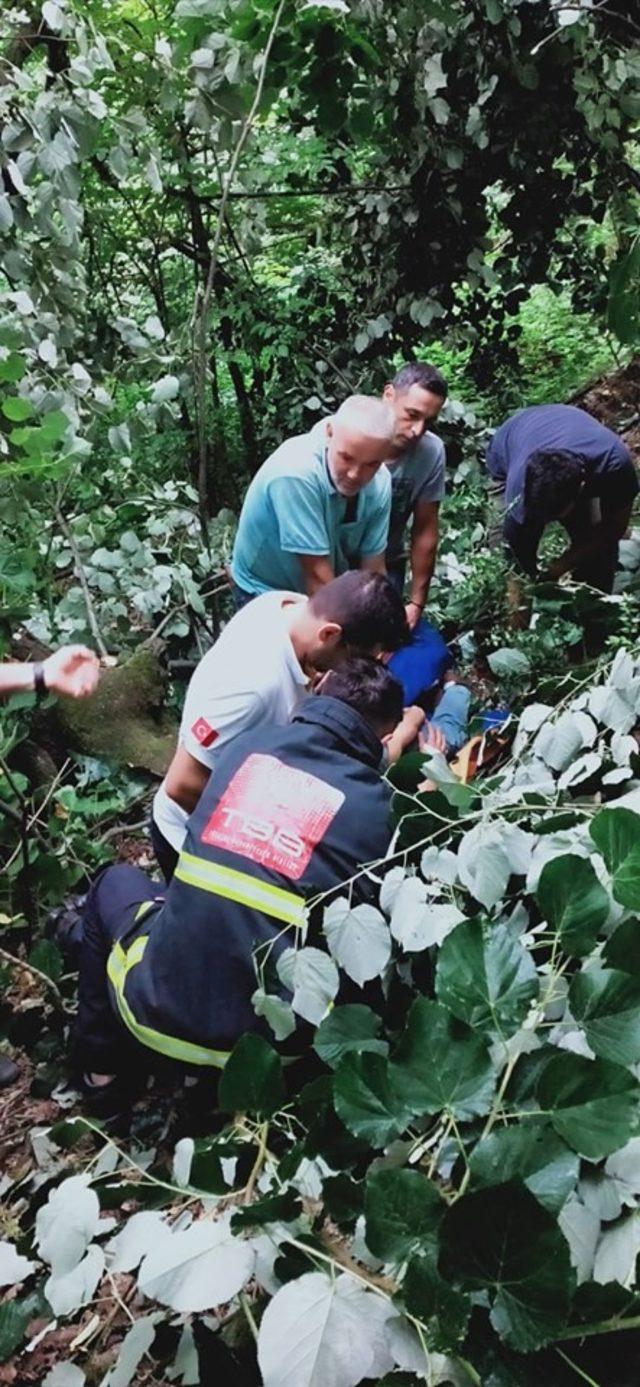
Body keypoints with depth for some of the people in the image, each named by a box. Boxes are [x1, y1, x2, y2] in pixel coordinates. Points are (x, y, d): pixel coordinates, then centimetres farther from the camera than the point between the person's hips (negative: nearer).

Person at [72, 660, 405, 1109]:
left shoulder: (249, 744, 1)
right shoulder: (380, 806, -8)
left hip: (156, 1005, 1)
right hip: (264, 1041, -1)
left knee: (116, 881, 30)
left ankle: (101, 1068, 33)